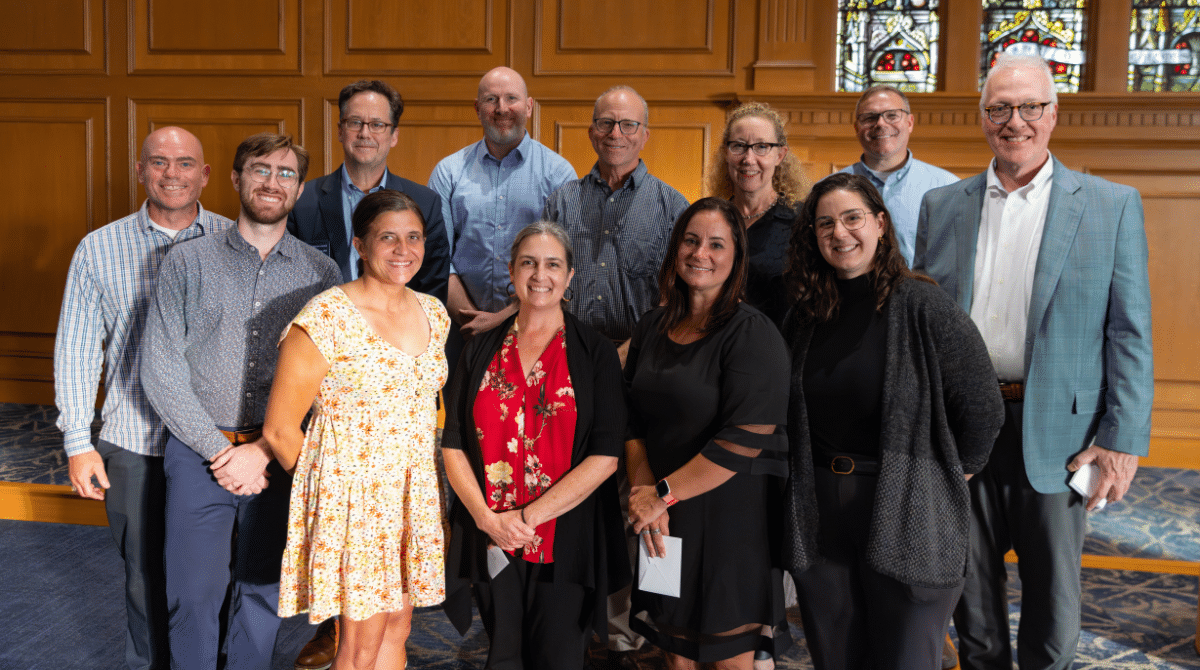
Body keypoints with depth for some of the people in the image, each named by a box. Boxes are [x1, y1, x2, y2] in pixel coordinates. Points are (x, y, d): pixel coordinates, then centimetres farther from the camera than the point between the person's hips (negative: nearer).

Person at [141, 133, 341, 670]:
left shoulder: (321, 272, 2)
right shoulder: (187, 262, 2)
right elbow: (159, 369, -2)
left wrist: (264, 452, -10)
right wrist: (219, 449, -9)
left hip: (281, 458, 1)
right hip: (198, 452, 0)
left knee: (262, 593, 12)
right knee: (192, 596, 6)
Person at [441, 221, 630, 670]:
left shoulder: (596, 352, -3)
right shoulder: (481, 350, 5)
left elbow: (605, 456, -10)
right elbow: (453, 444, 3)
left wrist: (527, 517, -14)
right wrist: (487, 518, -11)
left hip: (566, 543, -2)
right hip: (491, 542, 2)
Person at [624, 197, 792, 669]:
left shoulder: (753, 334, -12)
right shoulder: (652, 327, 8)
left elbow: (745, 441, -20)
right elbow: (633, 420, 7)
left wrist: (663, 493, -15)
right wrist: (643, 491, -8)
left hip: (732, 519, -5)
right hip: (662, 523, 5)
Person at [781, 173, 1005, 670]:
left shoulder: (922, 306, -10)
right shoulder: (806, 313, 7)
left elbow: (982, 409, -10)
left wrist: (945, 479, -1)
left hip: (907, 518, -4)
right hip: (819, 516, 5)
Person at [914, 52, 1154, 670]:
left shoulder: (1112, 206, 0)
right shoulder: (942, 205, 7)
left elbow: (1130, 334, -2)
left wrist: (1123, 439, -8)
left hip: (1056, 434, -2)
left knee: (1053, 601, 10)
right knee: (971, 592, 15)